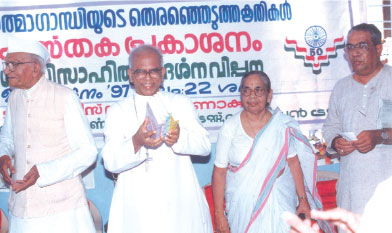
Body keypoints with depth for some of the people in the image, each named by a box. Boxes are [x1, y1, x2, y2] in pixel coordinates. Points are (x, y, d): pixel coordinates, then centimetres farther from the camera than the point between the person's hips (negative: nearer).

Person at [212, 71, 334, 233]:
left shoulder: (282, 125, -1)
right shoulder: (230, 128, -5)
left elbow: (293, 161, 5)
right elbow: (219, 172, -4)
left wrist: (303, 199, 4)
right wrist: (219, 215, -5)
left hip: (279, 205, 1)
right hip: (243, 206, -1)